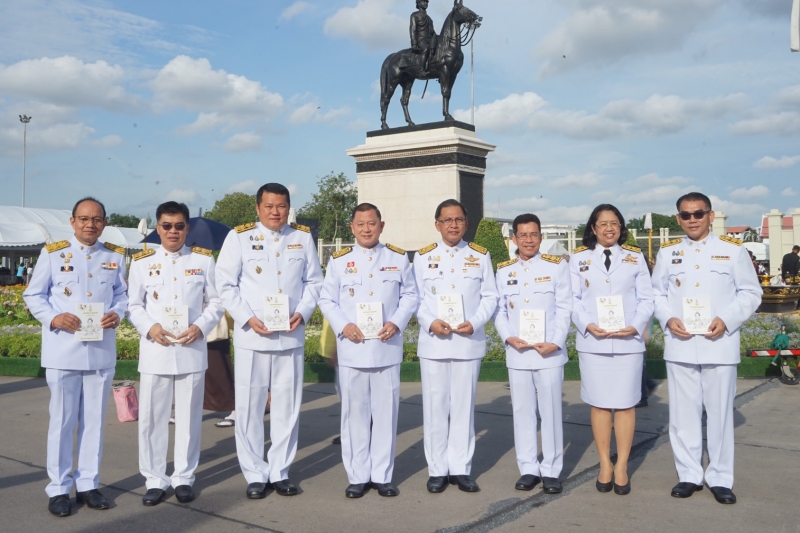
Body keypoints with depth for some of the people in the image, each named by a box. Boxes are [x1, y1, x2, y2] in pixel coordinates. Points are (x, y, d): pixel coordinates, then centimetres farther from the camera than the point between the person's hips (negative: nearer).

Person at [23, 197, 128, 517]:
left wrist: (117, 314, -10)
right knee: (62, 420, 3)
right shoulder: (52, 253, 0)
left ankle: (88, 484, 21)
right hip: (63, 350, -2)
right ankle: (59, 488, 15)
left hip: (101, 350, 3)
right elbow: (33, 295, 2)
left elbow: (122, 294, 12)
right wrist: (53, 318, -15)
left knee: (94, 419, 9)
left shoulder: (115, 256, 8)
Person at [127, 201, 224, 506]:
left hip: (192, 349, 0)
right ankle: (155, 479, 17)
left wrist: (201, 327, -12)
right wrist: (150, 327, -12)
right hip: (155, 350, 1)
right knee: (152, 416, 4)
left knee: (189, 415, 7)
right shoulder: (142, 262, 8)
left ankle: (184, 478, 19)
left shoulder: (203, 260, 6)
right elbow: (134, 305, 7)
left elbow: (216, 301, 5)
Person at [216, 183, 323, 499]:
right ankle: (255, 474, 16)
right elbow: (226, 285, -2)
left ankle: (280, 471, 21)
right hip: (252, 337, -2)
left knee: (288, 405, 7)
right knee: (250, 406, 3)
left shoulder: (303, 237, 8)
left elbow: (314, 281, 10)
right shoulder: (239, 237, 0)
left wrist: (302, 312, -6)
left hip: (291, 336, 2)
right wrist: (248, 318, -13)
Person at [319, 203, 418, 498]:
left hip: (387, 347, 1)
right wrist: (343, 325, -11)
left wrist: (396, 322, -9)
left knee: (386, 412, 5)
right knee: (354, 413, 5)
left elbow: (410, 295, 7)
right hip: (352, 348, 0)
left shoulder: (398, 258, 6)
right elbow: (327, 300, 5)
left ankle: (382, 475, 17)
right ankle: (357, 476, 17)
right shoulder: (339, 261, 4)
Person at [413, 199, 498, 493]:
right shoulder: (423, 257, 5)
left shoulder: (480, 256, 6)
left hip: (468, 342, 0)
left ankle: (460, 469, 16)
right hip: (433, 343, 0)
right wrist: (430, 322, -14)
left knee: (464, 406, 5)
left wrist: (474, 322, -11)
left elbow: (490, 296, 5)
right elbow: (415, 298, 4)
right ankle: (437, 470, 15)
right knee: (435, 407, 4)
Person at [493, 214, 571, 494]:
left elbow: (564, 308, -2)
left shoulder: (557, 266, 2)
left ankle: (551, 471, 13)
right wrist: (508, 337, -8)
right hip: (517, 352, 3)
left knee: (550, 411, 2)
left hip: (549, 352, -2)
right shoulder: (504, 271, 9)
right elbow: (498, 310, 8)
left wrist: (556, 342, -12)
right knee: (523, 411, 8)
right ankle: (528, 469, 19)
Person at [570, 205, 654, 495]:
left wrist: (636, 326, -11)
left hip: (628, 341, 0)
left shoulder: (635, 258, 8)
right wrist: (588, 325, -13)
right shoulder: (579, 258, 7)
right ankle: (605, 465, 16)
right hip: (592, 342, 0)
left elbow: (646, 299, 5)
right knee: (599, 404, 5)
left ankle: (622, 466, 13)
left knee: (625, 404, 3)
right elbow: (573, 300, 3)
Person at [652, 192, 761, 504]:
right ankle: (689, 475, 19)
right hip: (680, 345, 2)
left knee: (720, 412, 5)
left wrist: (726, 320, -13)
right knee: (683, 412, 7)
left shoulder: (733, 250, 3)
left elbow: (750, 293, 2)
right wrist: (668, 319, -9)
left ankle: (720, 478, 17)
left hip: (719, 345, -2)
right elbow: (656, 294, 10)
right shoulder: (667, 252, 9)